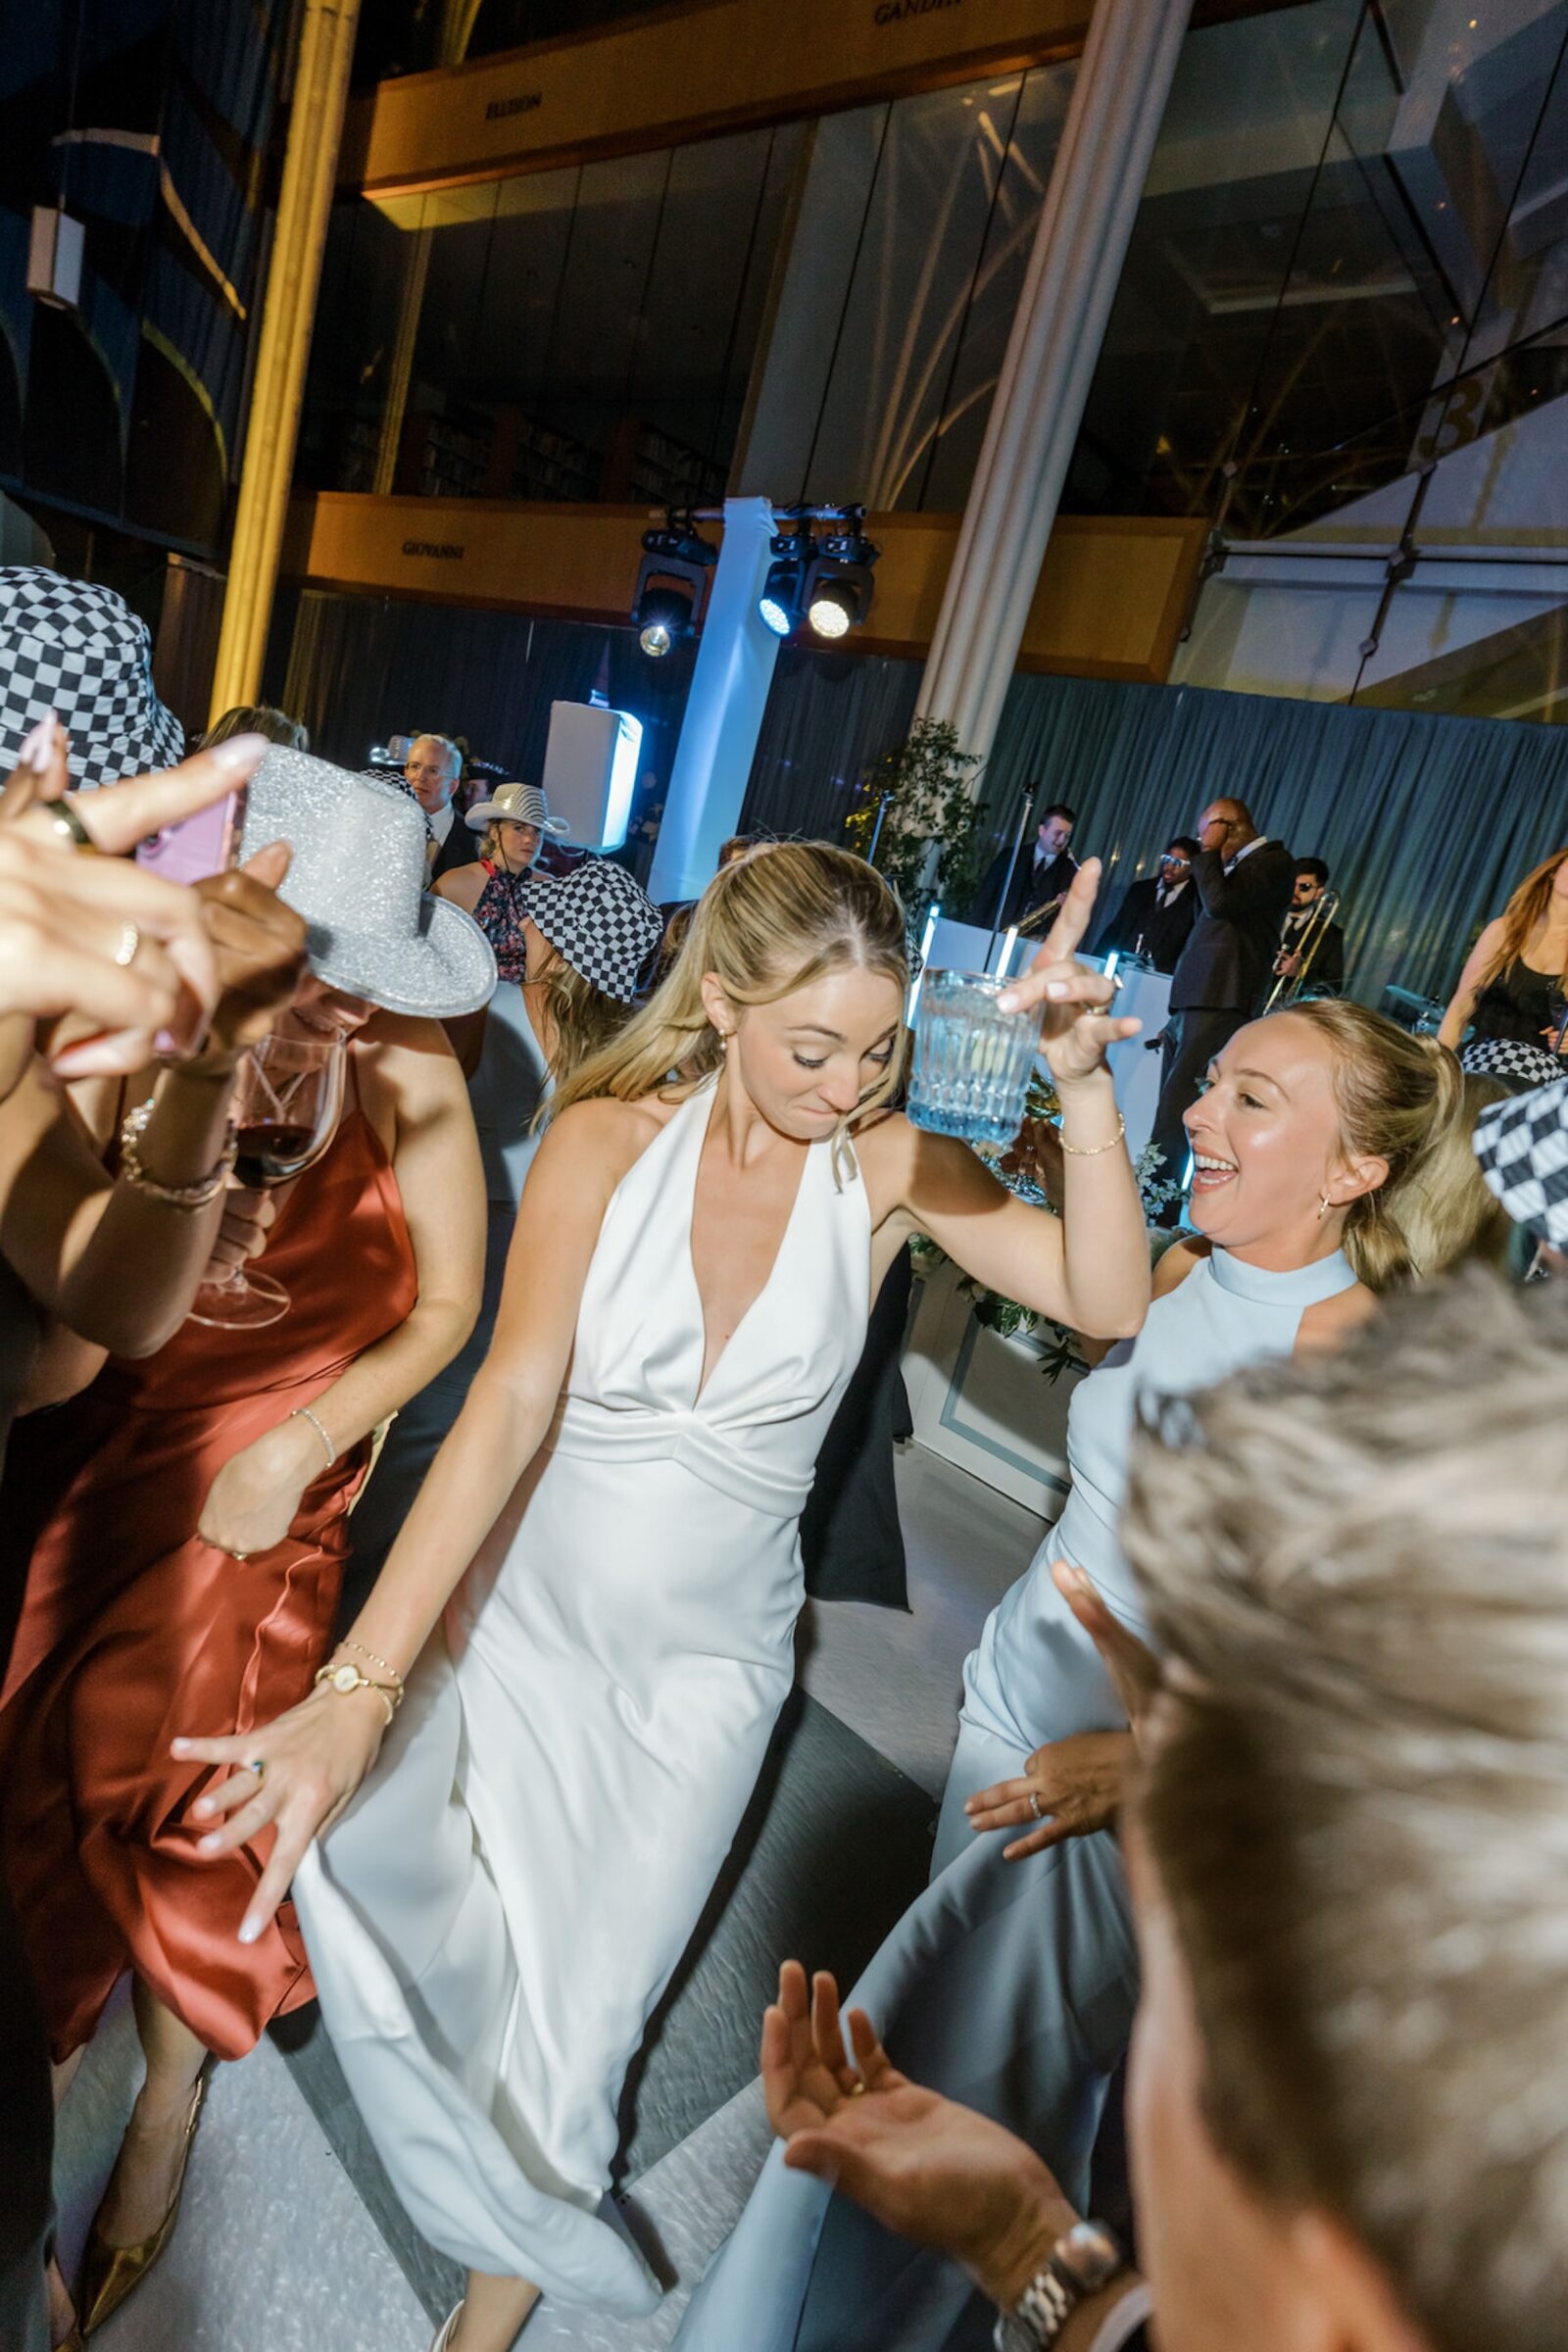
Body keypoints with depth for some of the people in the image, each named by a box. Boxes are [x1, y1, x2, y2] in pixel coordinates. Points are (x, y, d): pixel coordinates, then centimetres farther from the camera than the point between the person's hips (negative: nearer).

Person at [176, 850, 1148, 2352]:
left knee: (571, 2030, 12)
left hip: (698, 1669, 0)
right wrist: (363, 1683, -27)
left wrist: (1083, 1088, -30)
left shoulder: (893, 1168, -11)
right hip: (513, 1621, 0)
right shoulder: (606, 1142, -14)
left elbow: (1108, 1302, -19)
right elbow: (508, 1406, -21)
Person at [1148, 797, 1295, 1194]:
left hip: (1218, 1007, -10)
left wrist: (1209, 852, -7)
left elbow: (1219, 902, -18)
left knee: (1174, 1112, -17)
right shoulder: (1236, 865, 23)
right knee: (1170, 1112, 9)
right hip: (1190, 1003, 10)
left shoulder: (1274, 860, -4)